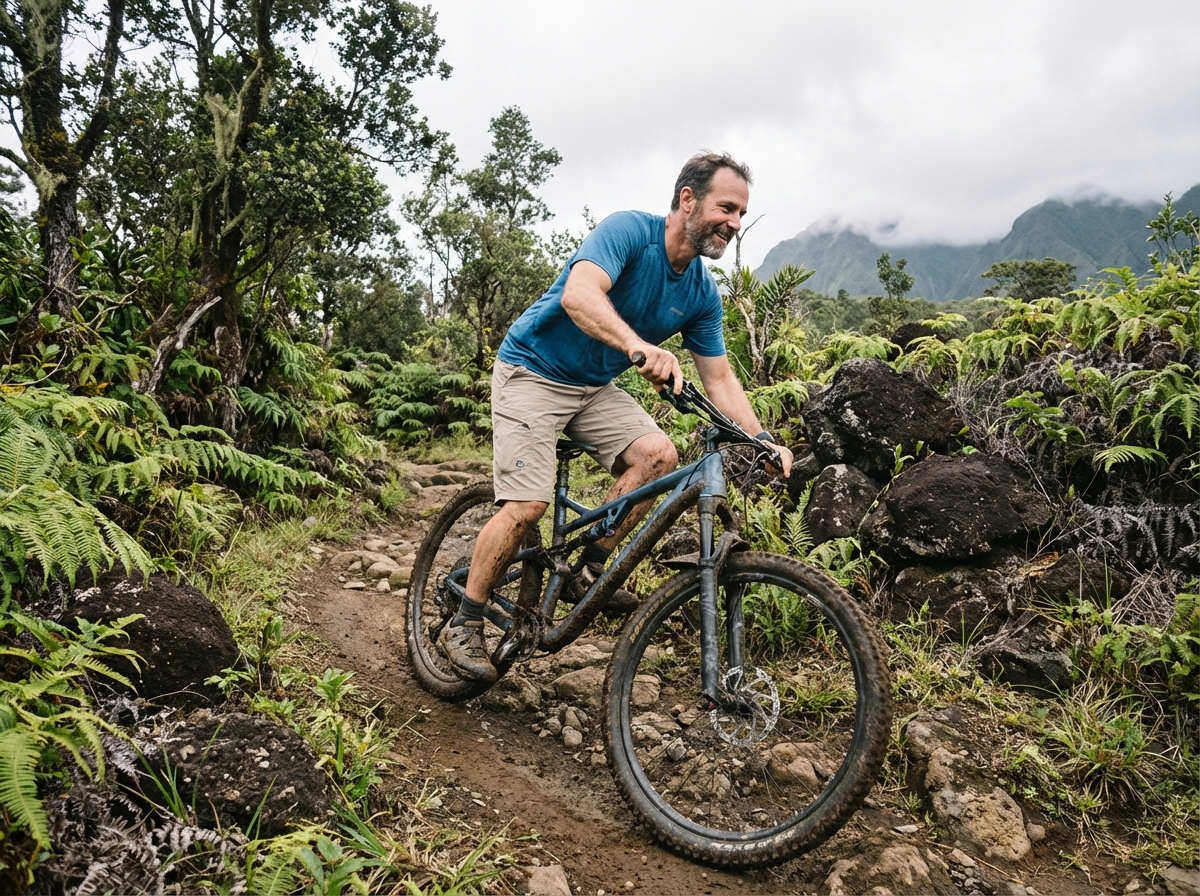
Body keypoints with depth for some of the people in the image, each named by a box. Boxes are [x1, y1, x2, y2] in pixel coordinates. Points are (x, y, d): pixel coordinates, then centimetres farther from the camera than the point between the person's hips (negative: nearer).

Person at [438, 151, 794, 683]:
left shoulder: (702, 292, -1)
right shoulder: (629, 230, -20)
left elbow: (719, 379, 1)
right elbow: (578, 295, -38)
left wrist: (762, 439, -12)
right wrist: (640, 346, -54)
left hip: (594, 387, 7)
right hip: (533, 373, -6)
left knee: (659, 454, -16)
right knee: (528, 506, -16)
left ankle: (591, 568, 1)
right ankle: (462, 627, 1)